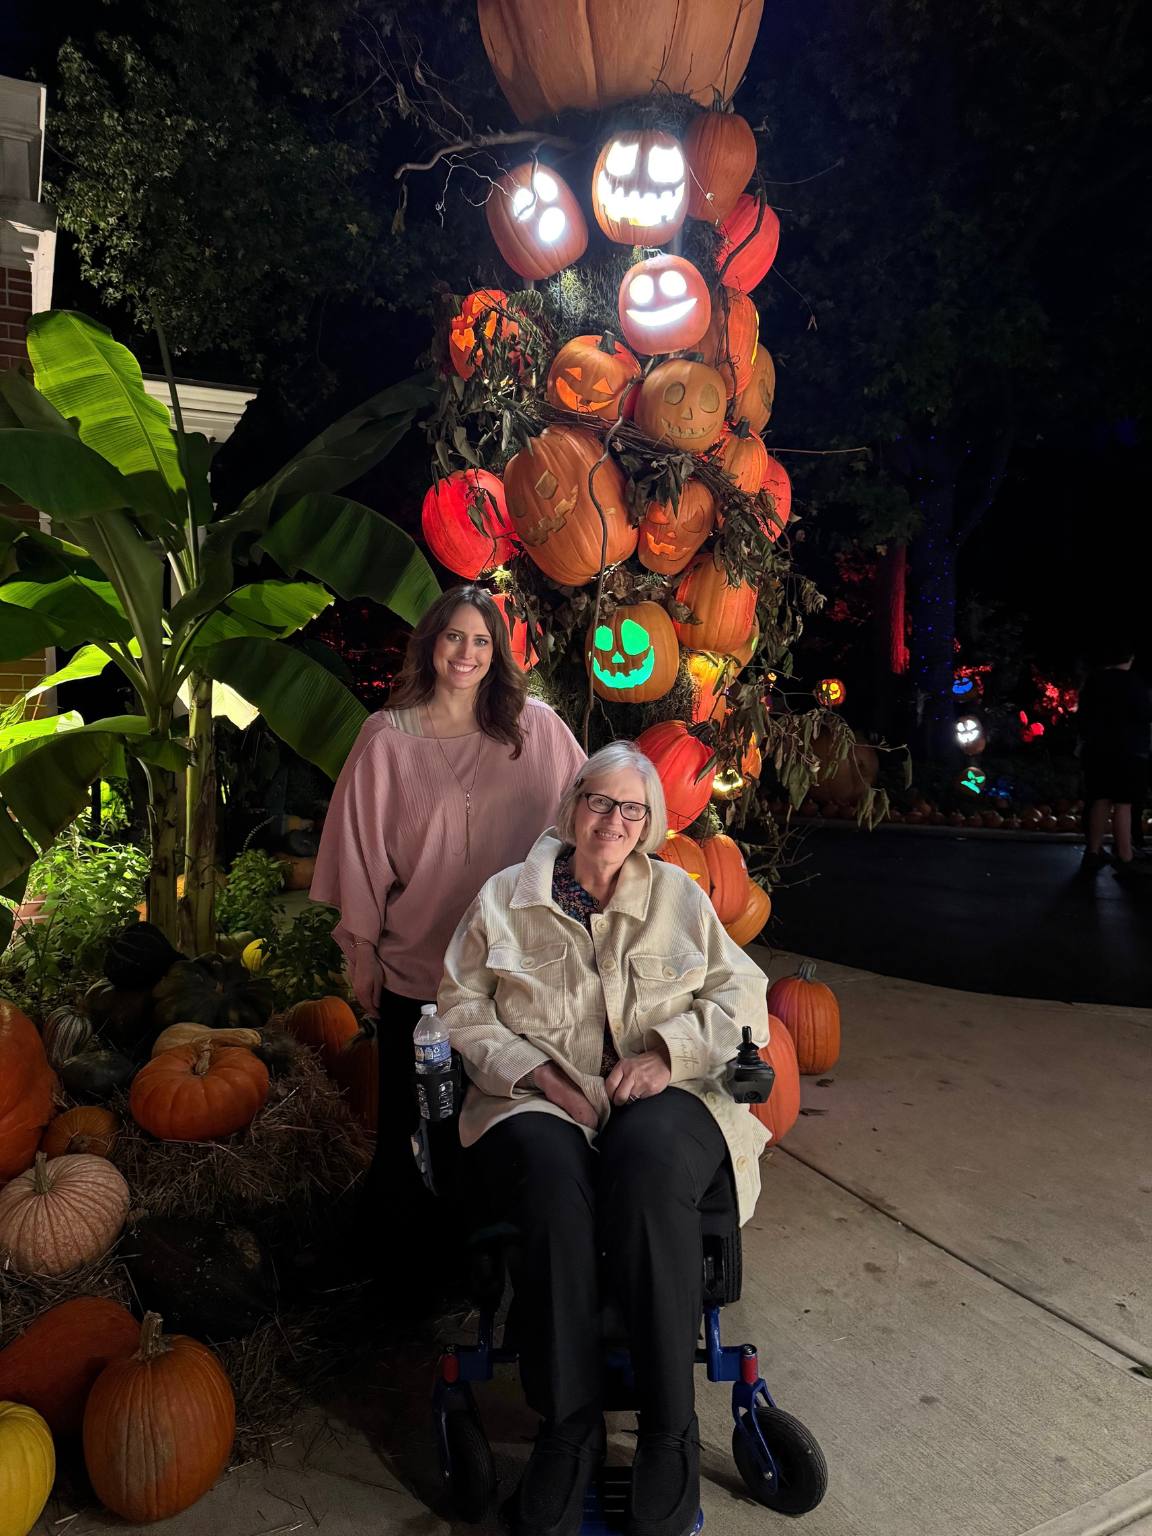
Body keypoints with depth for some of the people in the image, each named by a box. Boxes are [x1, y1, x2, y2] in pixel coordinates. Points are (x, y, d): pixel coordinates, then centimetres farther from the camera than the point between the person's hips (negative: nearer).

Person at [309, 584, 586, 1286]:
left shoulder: (536, 727, -2)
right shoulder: (387, 737, -4)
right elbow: (362, 849, 0)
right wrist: (362, 950, 1)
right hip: (413, 960, 0)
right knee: (410, 1115, 13)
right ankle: (408, 1245, 37)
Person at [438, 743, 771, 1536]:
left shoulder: (679, 893, 14)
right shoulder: (506, 897, 10)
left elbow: (741, 995, 11)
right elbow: (463, 1006, 6)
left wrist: (666, 1053, -7)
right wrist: (542, 1075, -9)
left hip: (662, 1096, 1)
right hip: (538, 1100, 0)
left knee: (647, 1167, -35)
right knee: (551, 1180, -34)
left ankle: (671, 1432, -22)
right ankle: (569, 1430, -19)